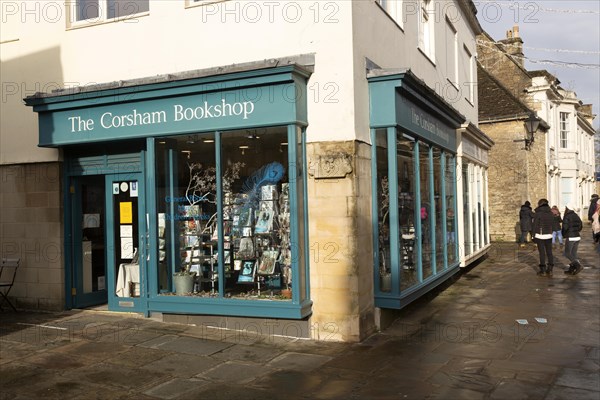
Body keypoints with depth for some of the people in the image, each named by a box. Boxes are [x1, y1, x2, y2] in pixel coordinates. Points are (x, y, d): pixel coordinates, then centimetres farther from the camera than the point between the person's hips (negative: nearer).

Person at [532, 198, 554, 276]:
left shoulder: (538, 213, -10)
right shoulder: (550, 213, 5)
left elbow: (535, 226, -9)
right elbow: (552, 225, 10)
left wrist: (534, 236, -3)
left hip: (540, 235, -5)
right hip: (549, 235, 5)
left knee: (542, 253, 0)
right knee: (549, 252, 9)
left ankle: (543, 270, 3)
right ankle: (550, 270, 12)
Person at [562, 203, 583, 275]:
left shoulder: (567, 217, -13)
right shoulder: (576, 216, 9)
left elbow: (565, 227, -19)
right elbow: (581, 226, 15)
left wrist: (564, 234, -1)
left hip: (570, 237, -7)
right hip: (577, 236, 7)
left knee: (567, 253, 1)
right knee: (574, 253, 11)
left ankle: (578, 265, -14)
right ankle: (571, 270, 15)